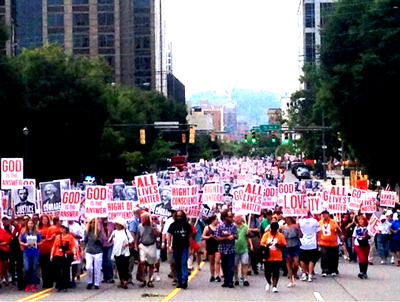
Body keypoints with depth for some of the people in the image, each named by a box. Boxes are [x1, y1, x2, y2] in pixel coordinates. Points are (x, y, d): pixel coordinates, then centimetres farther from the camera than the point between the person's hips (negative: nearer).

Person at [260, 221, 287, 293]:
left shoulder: (280, 235, 2)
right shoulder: (266, 235, 3)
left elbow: (284, 245, 3)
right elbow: (262, 244, -1)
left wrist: (279, 245, -18)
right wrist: (266, 245, -22)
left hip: (277, 258, -1)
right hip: (268, 257, 1)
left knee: (276, 272, 0)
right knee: (267, 272, 5)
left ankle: (274, 286, 7)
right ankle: (269, 283, 32)